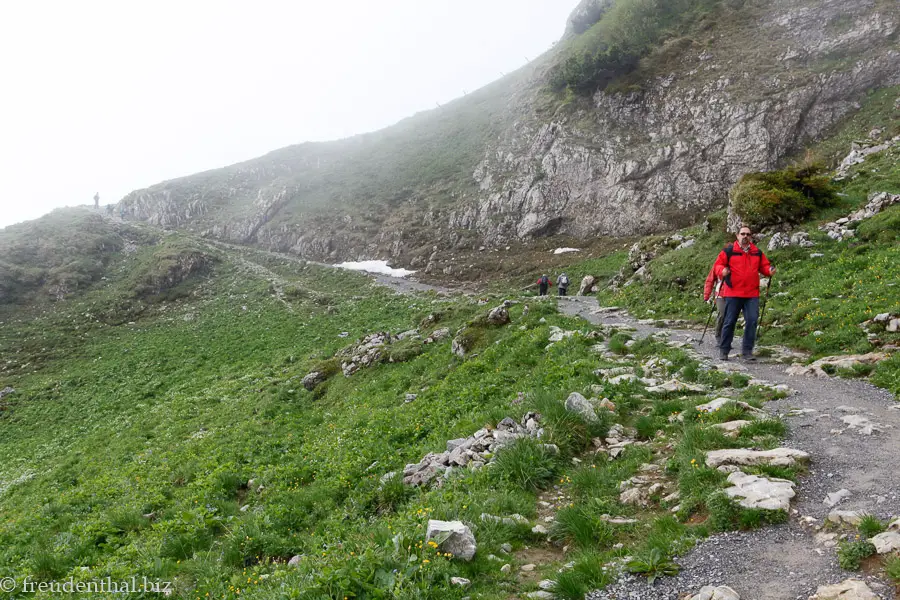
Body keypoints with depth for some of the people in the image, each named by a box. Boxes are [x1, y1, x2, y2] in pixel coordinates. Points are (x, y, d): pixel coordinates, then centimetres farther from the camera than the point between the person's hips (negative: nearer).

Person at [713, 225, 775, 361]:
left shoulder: (757, 252, 13)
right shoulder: (729, 250, 1)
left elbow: (764, 266, 20)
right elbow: (718, 265, 1)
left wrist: (769, 271, -2)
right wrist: (722, 271, -20)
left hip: (752, 295, 3)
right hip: (733, 293, -3)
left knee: (752, 321, -3)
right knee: (729, 322, 3)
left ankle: (747, 350, 7)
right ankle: (724, 350, 14)